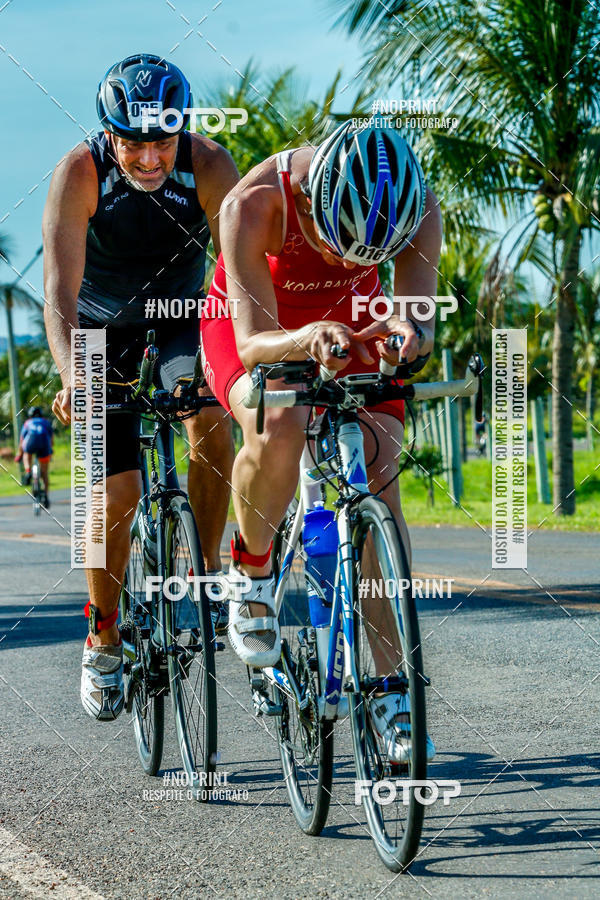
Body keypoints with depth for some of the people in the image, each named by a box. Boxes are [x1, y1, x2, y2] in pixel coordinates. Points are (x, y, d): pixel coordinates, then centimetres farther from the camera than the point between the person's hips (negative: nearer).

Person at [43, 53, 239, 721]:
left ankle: (204, 572, -8)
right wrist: (71, 378, -56)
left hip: (181, 308, 1)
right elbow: (59, 291, -39)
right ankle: (104, 636, 12)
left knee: (212, 417, -28)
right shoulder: (80, 173, -32)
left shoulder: (208, 166, -29)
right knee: (118, 489, -10)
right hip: (103, 321, -1)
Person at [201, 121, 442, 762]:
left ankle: (390, 692, -8)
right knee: (277, 432, -35)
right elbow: (254, 342, -40)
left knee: (379, 481, -15)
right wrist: (303, 342, -62)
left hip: (348, 324, 3)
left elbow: (417, 314, -35)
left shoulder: (416, 206, -29)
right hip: (251, 322, -2)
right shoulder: (255, 203, -36)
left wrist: (409, 332, -59)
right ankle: (253, 576, -5)